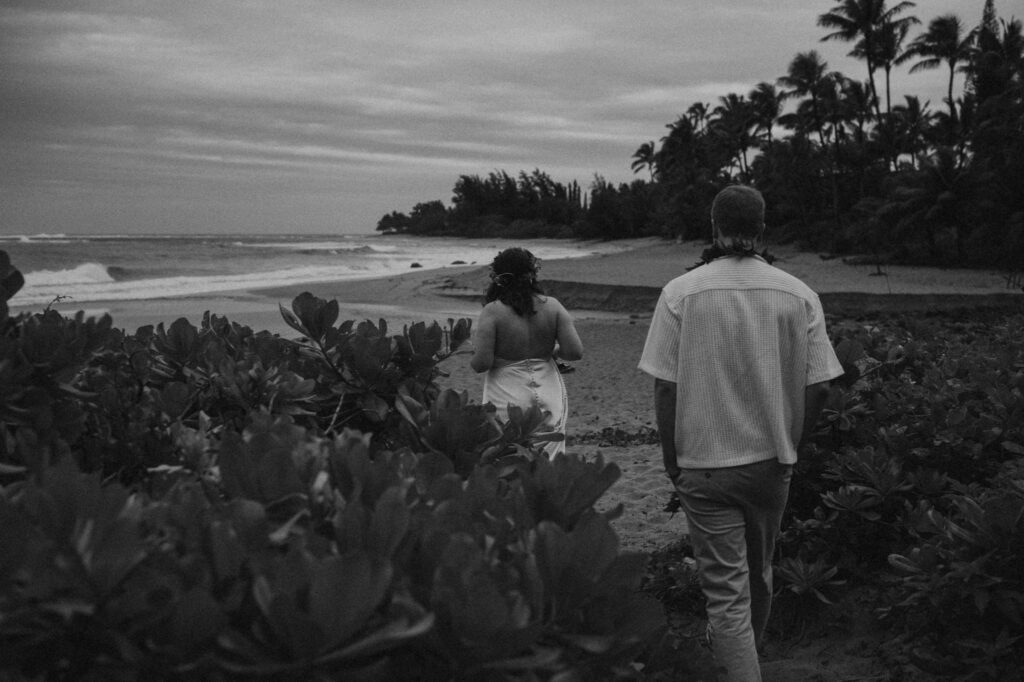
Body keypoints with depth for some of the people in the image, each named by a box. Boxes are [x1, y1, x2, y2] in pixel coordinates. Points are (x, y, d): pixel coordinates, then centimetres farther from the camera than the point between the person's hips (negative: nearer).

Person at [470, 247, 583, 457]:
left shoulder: (492, 312, -11)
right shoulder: (552, 306, -2)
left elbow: (482, 363, -15)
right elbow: (575, 351, -7)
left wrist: (474, 354, 6)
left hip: (508, 401, -3)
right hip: (549, 397, 3)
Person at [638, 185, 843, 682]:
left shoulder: (681, 293, -11)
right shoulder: (799, 295, -5)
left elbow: (665, 388, -11)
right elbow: (818, 388, -4)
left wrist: (671, 458, 2)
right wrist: (789, 445, 11)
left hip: (705, 463, -4)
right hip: (773, 461, 4)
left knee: (726, 592, 4)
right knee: (758, 576, 24)